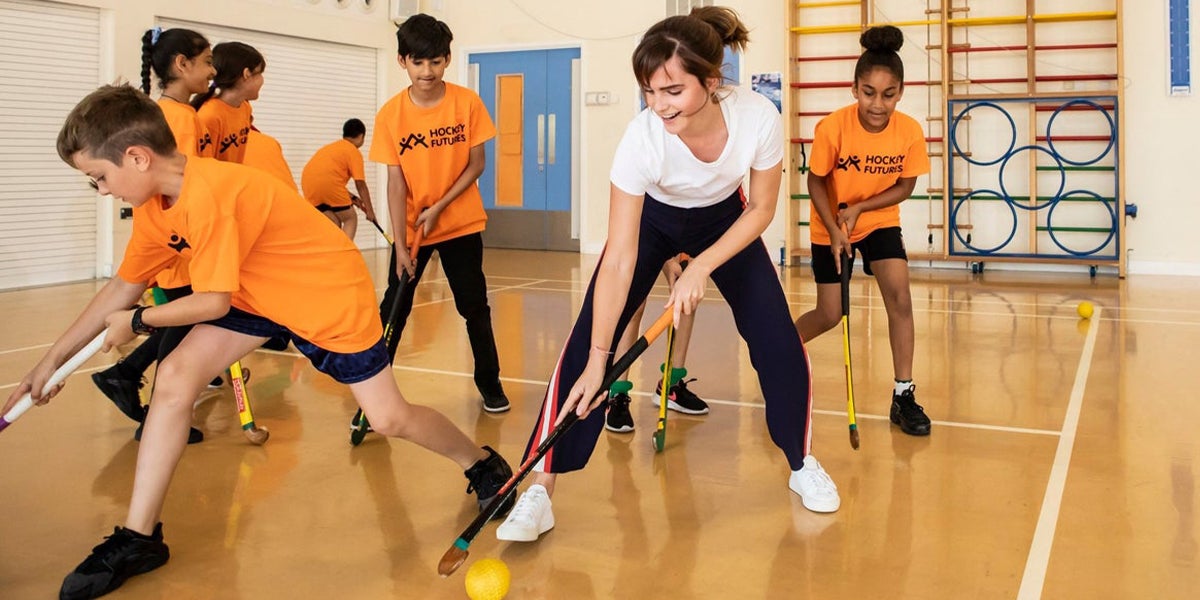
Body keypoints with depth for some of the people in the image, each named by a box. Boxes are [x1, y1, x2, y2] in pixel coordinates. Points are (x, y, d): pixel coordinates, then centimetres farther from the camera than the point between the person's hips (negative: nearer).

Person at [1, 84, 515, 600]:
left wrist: (136, 321, -8)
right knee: (174, 377, -7)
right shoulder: (154, 207, -3)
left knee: (389, 418, -5)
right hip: (260, 295, 8)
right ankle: (139, 538, 3)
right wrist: (55, 357, 10)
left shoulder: (208, 195, -32)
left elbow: (213, 302, -26)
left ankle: (482, 463, 24)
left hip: (333, 293, -8)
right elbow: (124, 285, 8)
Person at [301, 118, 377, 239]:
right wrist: (370, 210, 9)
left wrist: (352, 198, 28)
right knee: (351, 218, 11)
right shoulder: (354, 152, 8)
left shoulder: (331, 147, 31)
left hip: (309, 183, 7)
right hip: (328, 183, -7)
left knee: (334, 223, 18)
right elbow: (360, 184, 2)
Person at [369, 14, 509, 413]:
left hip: (461, 224, 0)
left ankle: (489, 383, 22)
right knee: (393, 309, 3)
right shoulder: (390, 115, -9)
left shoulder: (468, 103, -10)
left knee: (474, 306, 6)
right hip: (410, 228, 0)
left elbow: (476, 164, -5)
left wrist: (438, 208, -15)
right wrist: (400, 246, -12)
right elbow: (396, 182, -9)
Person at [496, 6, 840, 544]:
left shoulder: (759, 118, -32)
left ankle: (802, 464, 19)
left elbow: (760, 208, -13)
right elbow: (618, 261, -33)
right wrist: (597, 360, -33)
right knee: (585, 345, -15)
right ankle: (540, 490, -8)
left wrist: (701, 268, -23)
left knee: (778, 343, -7)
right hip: (651, 219, -1)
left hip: (726, 222, 2)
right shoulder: (642, 138, -36)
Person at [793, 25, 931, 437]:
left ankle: (904, 396, -3)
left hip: (879, 220, 2)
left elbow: (904, 187, -7)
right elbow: (816, 183, -12)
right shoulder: (833, 128, -26)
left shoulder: (910, 132, -20)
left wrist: (858, 208, -21)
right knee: (830, 316, 3)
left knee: (899, 297, -16)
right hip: (831, 226, -2)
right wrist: (834, 231, -23)